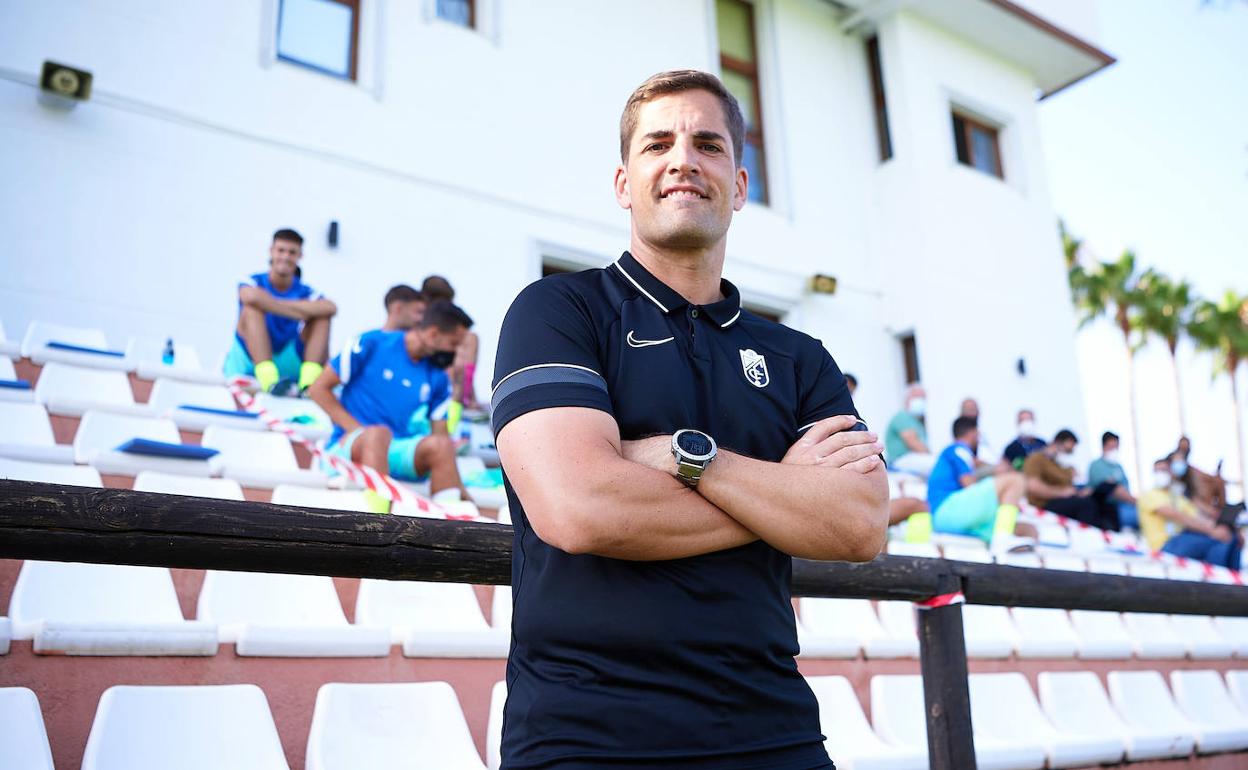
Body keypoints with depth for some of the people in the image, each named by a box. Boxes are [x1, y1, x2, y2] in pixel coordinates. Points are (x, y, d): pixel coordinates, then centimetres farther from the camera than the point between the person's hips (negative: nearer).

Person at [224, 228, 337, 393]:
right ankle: (268, 378, -43)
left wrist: (279, 304, -22)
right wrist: (301, 313, -23)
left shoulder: (305, 292, 3)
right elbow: (252, 296, -29)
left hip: (287, 366, 2)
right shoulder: (255, 282, 0)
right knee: (252, 307, -24)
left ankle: (310, 378, -32)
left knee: (322, 316, -11)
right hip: (249, 363, -2)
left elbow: (331, 308, -22)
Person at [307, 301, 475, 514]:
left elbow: (440, 433, 8)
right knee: (378, 433, -37)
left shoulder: (438, 378, 9)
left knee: (441, 445, -27)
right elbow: (318, 388, -1)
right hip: (348, 446, -3)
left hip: (396, 452, 4)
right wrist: (357, 429, -11)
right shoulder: (372, 344, -3)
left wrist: (459, 488, -5)